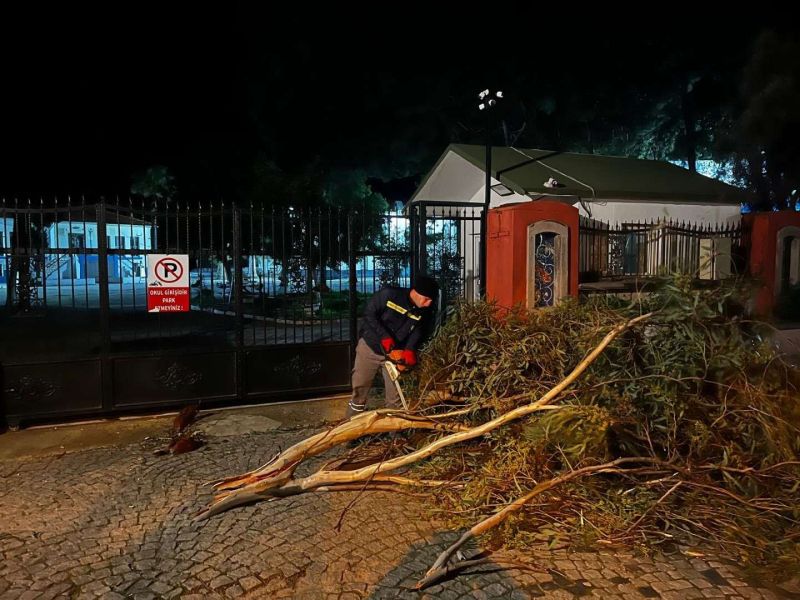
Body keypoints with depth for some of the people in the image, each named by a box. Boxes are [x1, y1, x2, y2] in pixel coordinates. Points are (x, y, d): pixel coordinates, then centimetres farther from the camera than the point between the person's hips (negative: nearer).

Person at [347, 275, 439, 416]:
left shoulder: (426, 312, -12)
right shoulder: (388, 294, -22)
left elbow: (418, 332, -13)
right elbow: (369, 314, -18)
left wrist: (410, 351, -33)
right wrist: (385, 337, -26)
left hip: (394, 352, 2)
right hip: (370, 346, -2)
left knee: (395, 394, 3)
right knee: (360, 387, 5)